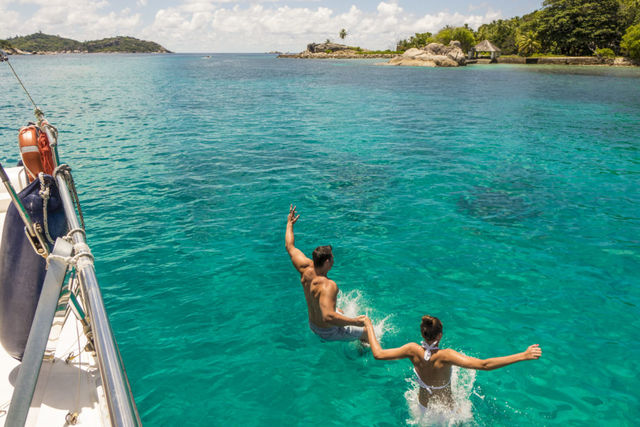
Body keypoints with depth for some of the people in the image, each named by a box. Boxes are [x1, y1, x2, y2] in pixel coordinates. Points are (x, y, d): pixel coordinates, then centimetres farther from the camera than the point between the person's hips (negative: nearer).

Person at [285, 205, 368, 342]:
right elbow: (328, 317, -53)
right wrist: (355, 321, -52)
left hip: (313, 324, 8)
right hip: (328, 332, -8)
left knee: (340, 311, 38)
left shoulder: (306, 268, -19)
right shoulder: (328, 285, -41)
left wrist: (290, 223, 8)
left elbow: (289, 247, -4)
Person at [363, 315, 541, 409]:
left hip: (423, 406, 4)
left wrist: (369, 326, -8)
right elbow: (484, 365, -46)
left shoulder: (413, 351, -27)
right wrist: (522, 356, -47)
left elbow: (378, 354, -21)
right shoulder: (445, 356, -38)